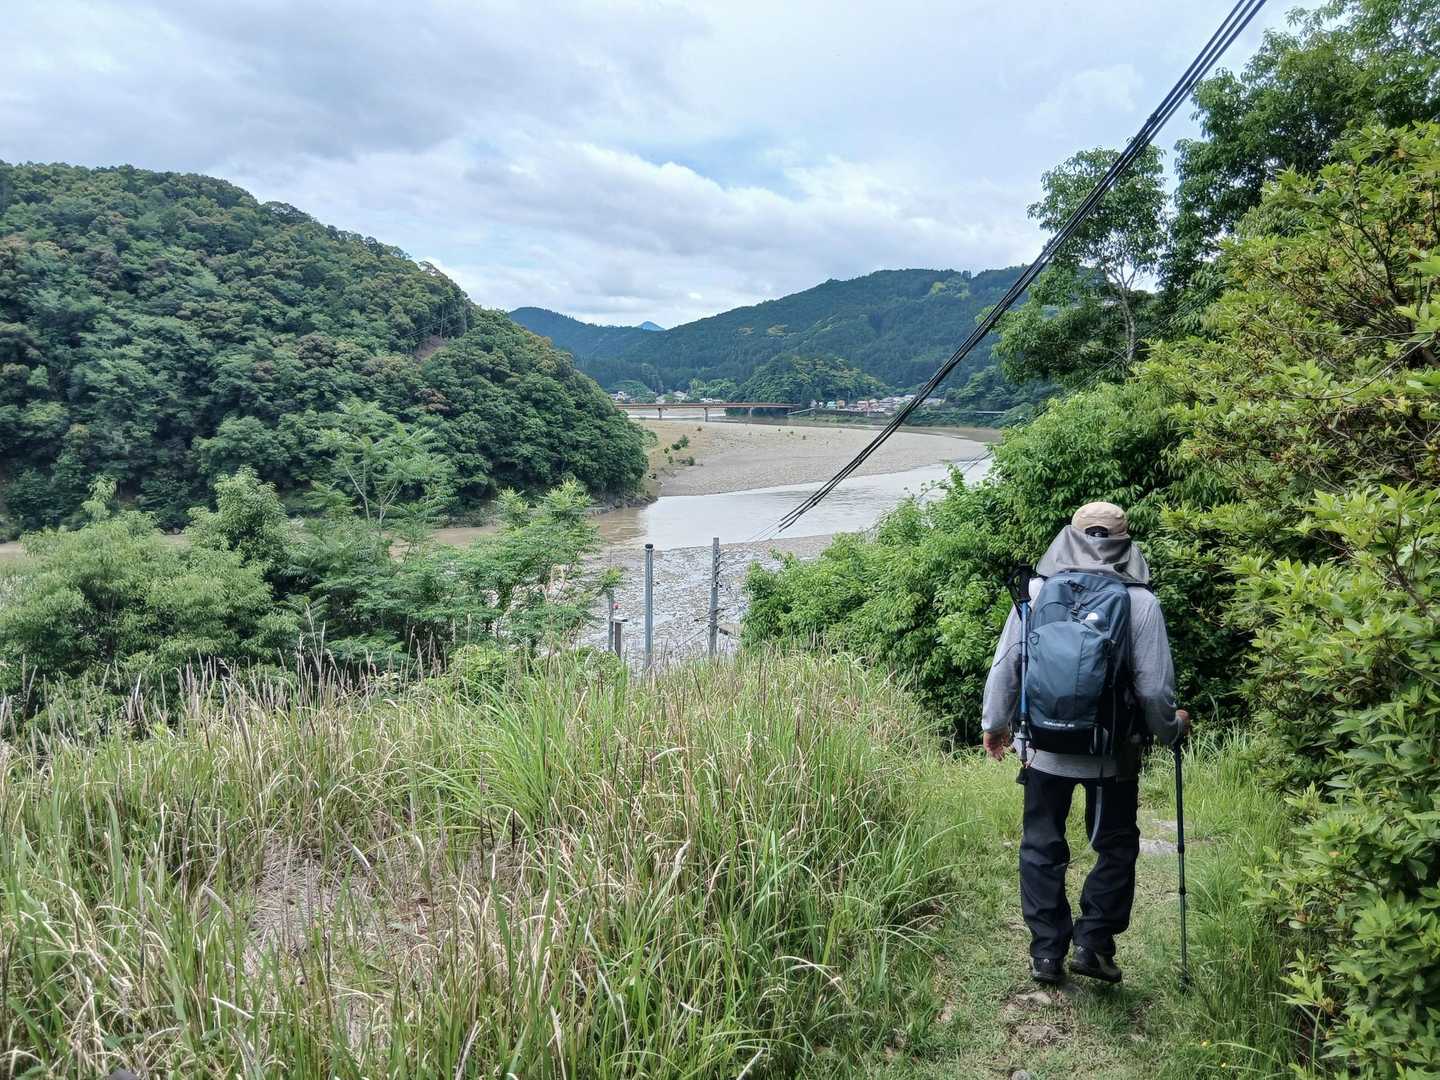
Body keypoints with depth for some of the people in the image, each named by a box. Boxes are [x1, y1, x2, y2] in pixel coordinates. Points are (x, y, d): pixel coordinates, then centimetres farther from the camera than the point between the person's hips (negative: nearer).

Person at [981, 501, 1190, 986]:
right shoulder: (1140, 601, -9)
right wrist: (1173, 728, 13)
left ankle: (1046, 952, 18)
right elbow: (1155, 688, -8)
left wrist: (995, 723, 14)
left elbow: (1005, 665, -1)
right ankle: (1093, 943, 15)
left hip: (1043, 747, 1)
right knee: (1116, 847, 19)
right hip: (1113, 753, -1)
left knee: (1042, 847, 14)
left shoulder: (1036, 590, -6)